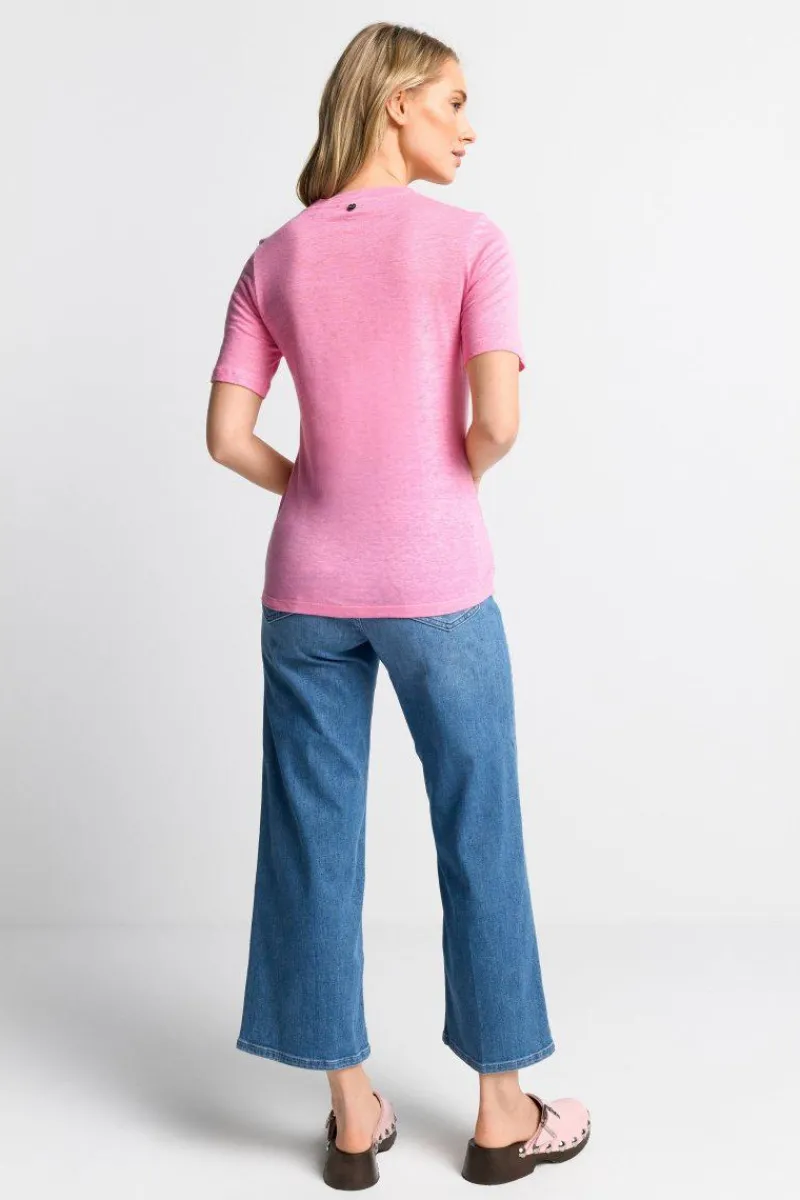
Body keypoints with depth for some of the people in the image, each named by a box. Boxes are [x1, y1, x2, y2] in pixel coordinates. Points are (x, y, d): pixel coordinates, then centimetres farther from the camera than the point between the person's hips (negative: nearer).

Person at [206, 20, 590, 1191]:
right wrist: (450, 481, 6)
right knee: (479, 837, 10)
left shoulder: (274, 259, 6)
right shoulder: (469, 240, -6)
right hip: (436, 585, -3)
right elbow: (497, 422, -15)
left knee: (316, 841, 11)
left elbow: (229, 437, 0)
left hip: (308, 588, 4)